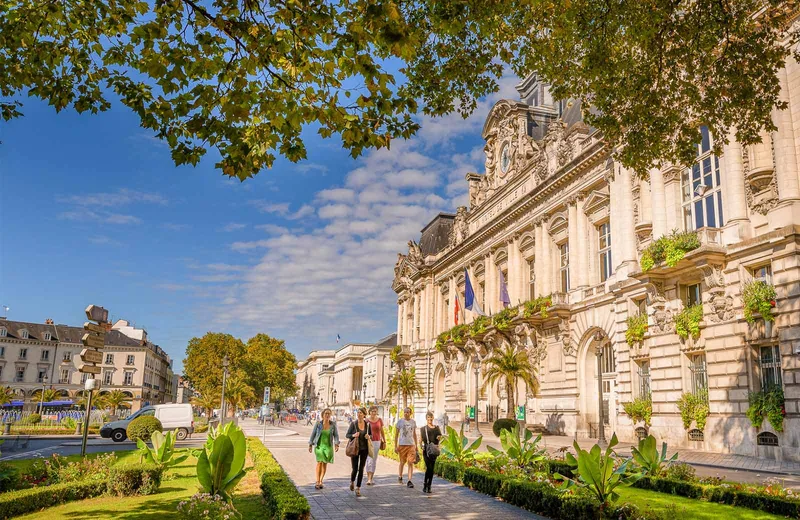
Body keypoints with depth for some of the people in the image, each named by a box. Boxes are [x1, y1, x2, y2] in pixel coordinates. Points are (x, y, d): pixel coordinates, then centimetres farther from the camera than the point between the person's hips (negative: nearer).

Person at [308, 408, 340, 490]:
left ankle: (321, 481, 21)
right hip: (319, 445, -2)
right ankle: (317, 482, -9)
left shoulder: (333, 424, -3)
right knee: (319, 462, -14)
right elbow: (313, 434, 2)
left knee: (325, 463, 7)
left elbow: (336, 435, 0)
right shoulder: (318, 423, -6)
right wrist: (310, 445, 3)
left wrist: (336, 444, -13)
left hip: (328, 446, 2)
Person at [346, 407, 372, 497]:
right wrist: (353, 435, -23)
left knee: (361, 469, 2)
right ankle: (352, 481, 33)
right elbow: (347, 435, -2)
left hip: (364, 449, 2)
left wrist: (369, 436, -13)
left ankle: (358, 488, 13)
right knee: (355, 469, 0)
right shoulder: (353, 423, -7)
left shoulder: (367, 424, 0)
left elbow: (371, 435, 10)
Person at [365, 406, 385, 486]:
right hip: (369, 441, -3)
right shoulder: (366, 421, -5)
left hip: (377, 441, 3)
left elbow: (382, 431, 12)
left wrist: (384, 441, 13)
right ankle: (369, 479, -9)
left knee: (374, 461, 9)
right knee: (369, 460, -10)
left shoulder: (380, 420, 3)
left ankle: (372, 478, 19)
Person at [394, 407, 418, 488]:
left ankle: (409, 481, -7)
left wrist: (416, 445, 14)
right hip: (402, 444, -1)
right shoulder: (400, 422, 0)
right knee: (402, 462, 11)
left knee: (411, 463, -7)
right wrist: (395, 446, -1)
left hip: (411, 445, 1)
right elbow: (396, 434, 3)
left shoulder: (413, 422, 7)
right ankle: (400, 477, 35)